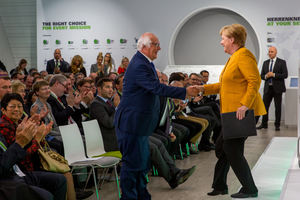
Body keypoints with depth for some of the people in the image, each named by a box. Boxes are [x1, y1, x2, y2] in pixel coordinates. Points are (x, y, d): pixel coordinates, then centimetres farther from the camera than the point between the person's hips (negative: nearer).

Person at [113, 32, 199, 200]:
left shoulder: (146, 63, 12)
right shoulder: (139, 66, -22)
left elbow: (155, 89, 18)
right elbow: (158, 88, -26)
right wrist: (185, 92, -22)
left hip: (140, 122, 11)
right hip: (132, 122, -11)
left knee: (142, 161, 17)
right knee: (132, 162, -3)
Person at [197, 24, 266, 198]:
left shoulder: (244, 55, -13)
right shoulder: (233, 58, 19)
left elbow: (255, 81, -22)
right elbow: (225, 85, 23)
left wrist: (245, 105, -28)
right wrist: (204, 89, 15)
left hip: (243, 112, -10)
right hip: (233, 113, 10)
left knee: (232, 150, -7)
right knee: (221, 147, 13)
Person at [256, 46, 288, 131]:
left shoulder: (281, 62, -1)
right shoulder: (265, 63, 13)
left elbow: (285, 75, -10)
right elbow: (261, 75, 14)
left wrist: (273, 75, -16)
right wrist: (266, 76, -9)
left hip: (277, 88, -4)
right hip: (267, 88, 4)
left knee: (278, 107, 1)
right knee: (265, 106, 2)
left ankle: (277, 125, 8)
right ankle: (264, 124, 11)